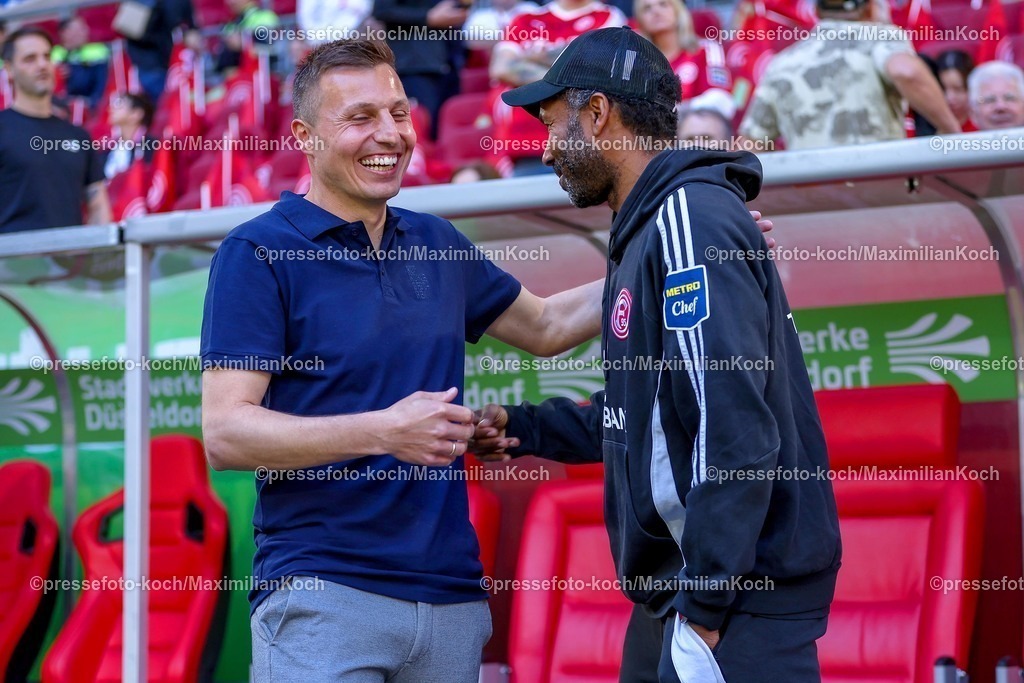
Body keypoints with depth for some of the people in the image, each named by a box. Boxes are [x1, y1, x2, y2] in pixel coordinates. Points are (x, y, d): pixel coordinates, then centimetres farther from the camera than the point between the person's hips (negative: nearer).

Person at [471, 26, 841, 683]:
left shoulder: (689, 218, -15)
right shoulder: (647, 229, 17)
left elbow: (735, 429, -23)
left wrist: (705, 603, -23)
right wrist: (525, 429, 17)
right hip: (674, 595, 10)